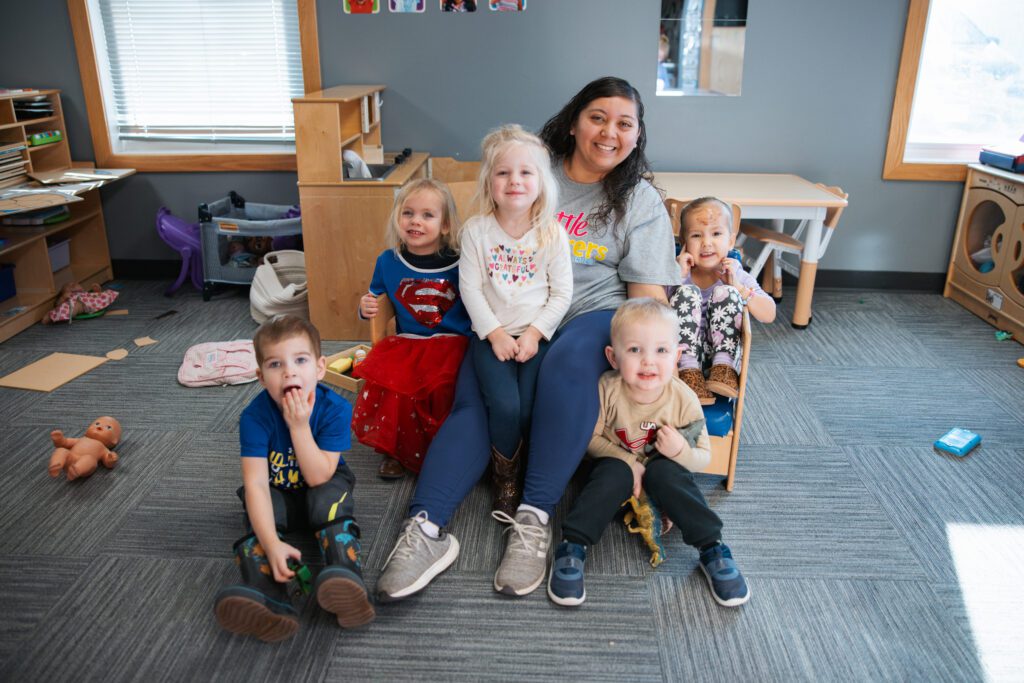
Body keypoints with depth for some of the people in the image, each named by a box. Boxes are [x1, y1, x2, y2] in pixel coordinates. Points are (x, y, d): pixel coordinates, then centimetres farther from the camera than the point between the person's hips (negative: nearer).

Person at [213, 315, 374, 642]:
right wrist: (272, 544, -43)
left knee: (329, 499, -32)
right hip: (277, 491, 1)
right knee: (259, 514, -29)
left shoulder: (335, 409, -24)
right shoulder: (255, 416, -24)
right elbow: (257, 484, -30)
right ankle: (265, 594, -46)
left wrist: (299, 426, -38)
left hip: (322, 484, -1)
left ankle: (346, 580, -47)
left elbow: (318, 477, -27)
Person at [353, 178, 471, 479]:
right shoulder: (388, 261, 8)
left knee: (442, 385, -30)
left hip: (453, 343, -2)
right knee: (384, 380, -25)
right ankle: (396, 451, -2)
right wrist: (366, 308, 2)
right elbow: (375, 299, 23)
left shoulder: (459, 262, 0)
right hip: (406, 342, 3)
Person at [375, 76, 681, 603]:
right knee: (474, 399, -25)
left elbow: (648, 293, 2)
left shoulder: (640, 200, 10)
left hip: (593, 314, -1)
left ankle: (534, 520, -33)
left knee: (568, 360, -36)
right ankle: (426, 527, -29)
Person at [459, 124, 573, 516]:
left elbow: (562, 293, -1)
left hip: (536, 335, 0)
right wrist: (496, 334, -11)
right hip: (491, 334, 0)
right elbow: (470, 289, -4)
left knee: (530, 410, -16)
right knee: (505, 405, -21)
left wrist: (534, 333, -11)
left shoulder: (552, 233, -1)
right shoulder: (477, 230, -2)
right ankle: (505, 476, 8)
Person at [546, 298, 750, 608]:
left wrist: (681, 451, -32)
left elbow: (704, 457, -9)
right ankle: (572, 546, -28)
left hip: (661, 468, 0)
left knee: (665, 472, -31)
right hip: (618, 463, 0)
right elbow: (591, 437, -10)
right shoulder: (608, 389, -22)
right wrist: (628, 461, -22)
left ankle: (713, 549, -22)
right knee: (615, 473, -32)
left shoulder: (683, 399, -20)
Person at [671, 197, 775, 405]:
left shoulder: (736, 274, 6)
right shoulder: (679, 271, 4)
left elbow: (769, 315, -3)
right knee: (686, 292, -22)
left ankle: (723, 368, -22)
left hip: (724, 349, 0)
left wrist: (738, 287, -13)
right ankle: (689, 371, -28)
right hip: (685, 351, 0)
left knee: (726, 293, -20)